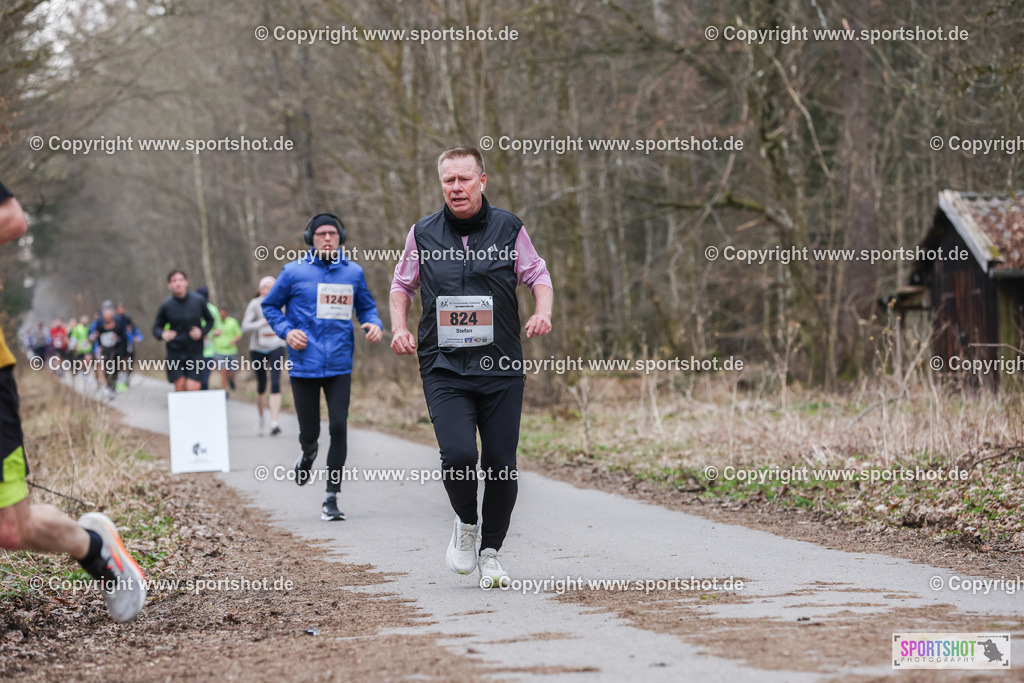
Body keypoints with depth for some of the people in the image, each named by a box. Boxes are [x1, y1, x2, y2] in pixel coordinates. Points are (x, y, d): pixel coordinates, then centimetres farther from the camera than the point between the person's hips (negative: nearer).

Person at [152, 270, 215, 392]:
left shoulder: (198, 301, 0)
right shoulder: (166, 305, -3)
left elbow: (210, 321, 14)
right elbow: (156, 327, 6)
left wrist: (202, 331, -7)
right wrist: (163, 334, -17)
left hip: (195, 351, 0)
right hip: (175, 353, 0)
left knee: (192, 388, -11)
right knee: (180, 387, -6)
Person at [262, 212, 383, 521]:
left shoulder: (353, 272, 6)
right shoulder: (294, 272, -1)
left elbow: (366, 306, 19)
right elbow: (270, 306, 10)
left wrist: (374, 323, -3)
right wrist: (286, 331, -7)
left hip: (339, 366, 1)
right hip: (304, 365, -1)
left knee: (339, 426, -10)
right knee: (310, 433, 2)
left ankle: (332, 498, -2)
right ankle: (308, 453, 42)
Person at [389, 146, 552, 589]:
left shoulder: (508, 228, 4)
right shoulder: (423, 233, 6)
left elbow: (537, 275, 12)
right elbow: (402, 285, 19)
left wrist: (543, 312, -8)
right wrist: (399, 327, 2)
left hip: (501, 368, 1)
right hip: (443, 368, 0)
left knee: (501, 464, -1)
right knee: (458, 454, -19)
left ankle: (490, 552, 19)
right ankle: (466, 522, 12)